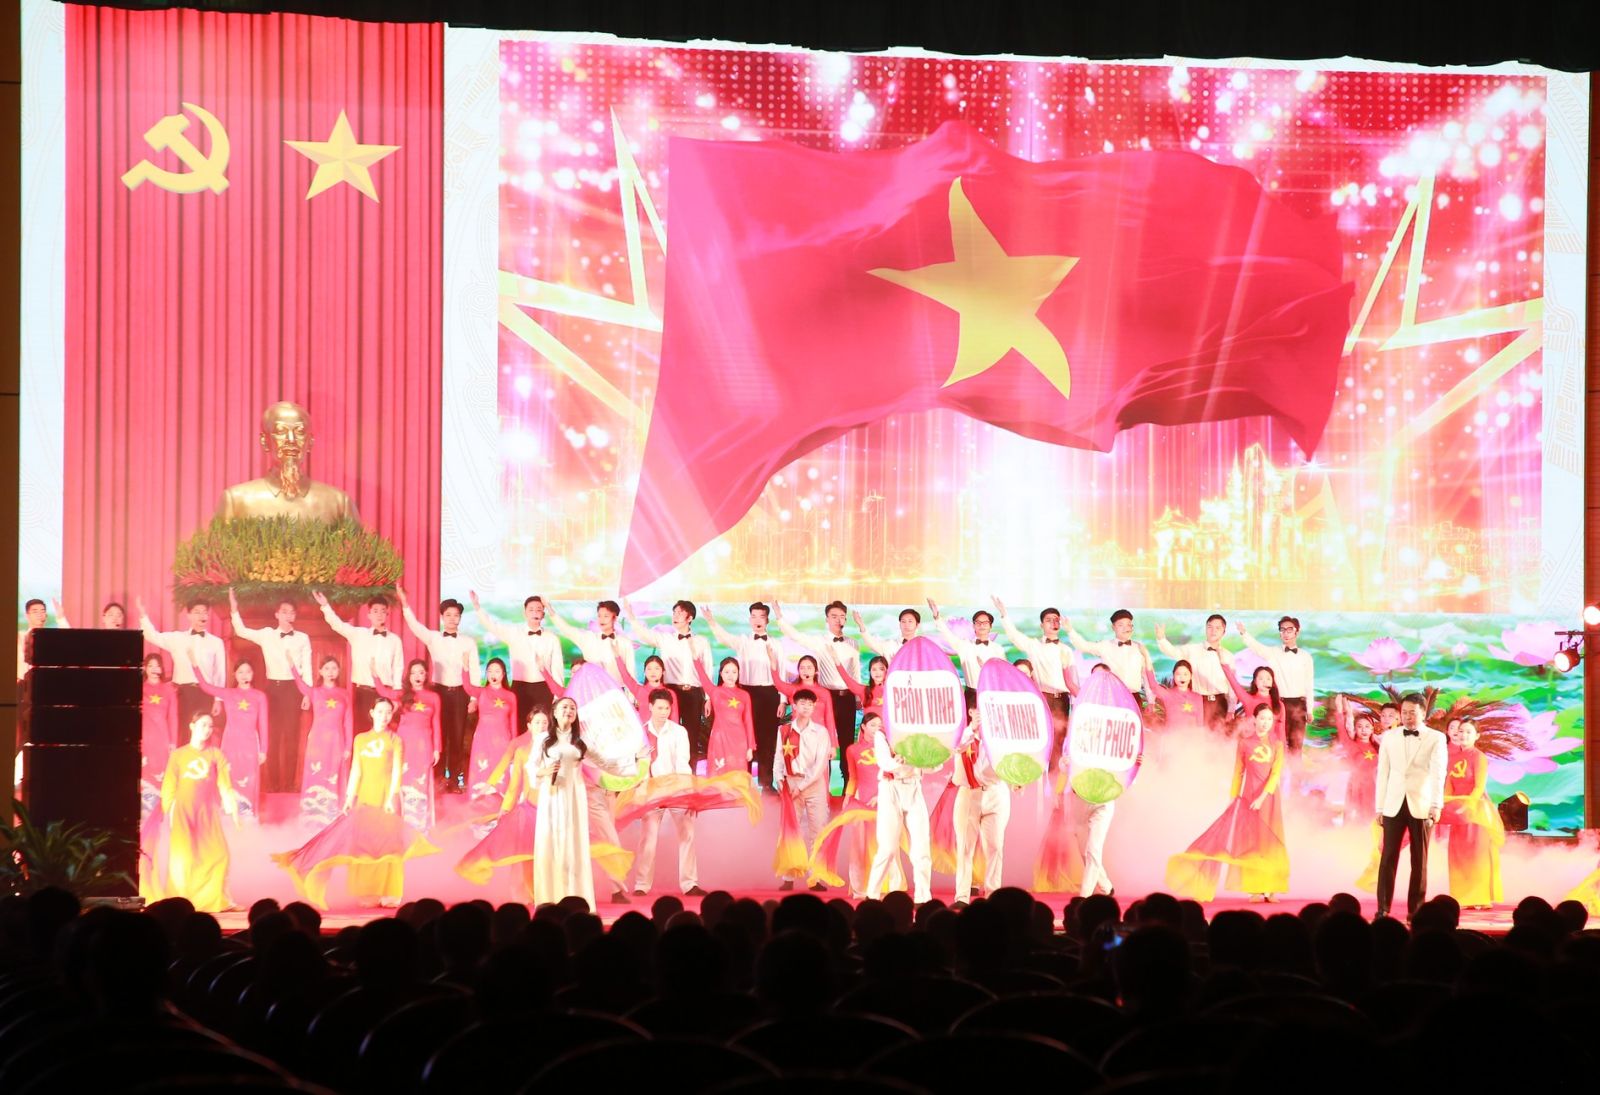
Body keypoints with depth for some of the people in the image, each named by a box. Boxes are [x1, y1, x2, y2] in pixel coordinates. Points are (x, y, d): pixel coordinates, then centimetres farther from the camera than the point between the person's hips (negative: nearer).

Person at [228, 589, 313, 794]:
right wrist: (234, 610, -10)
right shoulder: (266, 635, 7)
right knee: (273, 735, 2)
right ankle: (273, 782, 6)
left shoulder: (303, 638, 5)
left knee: (292, 735, -1)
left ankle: (290, 782, 2)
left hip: (293, 688, -1)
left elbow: (307, 668, 5)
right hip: (273, 687, 1)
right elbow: (241, 631, 2)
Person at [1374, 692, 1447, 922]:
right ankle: (1383, 908, -2)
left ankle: (1416, 909, 9)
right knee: (1388, 856, -4)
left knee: (1419, 859, 3)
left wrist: (1436, 805, -21)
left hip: (1422, 806, -2)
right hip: (1394, 805, 2)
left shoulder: (1436, 738, 1)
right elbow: (1383, 773, 11)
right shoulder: (1389, 738, 9)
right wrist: (1379, 807, 6)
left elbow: (1438, 773, -9)